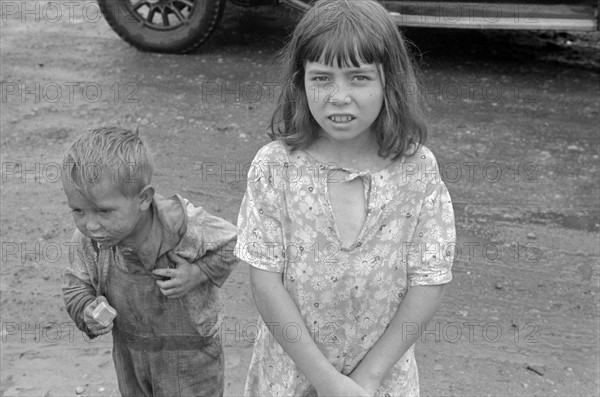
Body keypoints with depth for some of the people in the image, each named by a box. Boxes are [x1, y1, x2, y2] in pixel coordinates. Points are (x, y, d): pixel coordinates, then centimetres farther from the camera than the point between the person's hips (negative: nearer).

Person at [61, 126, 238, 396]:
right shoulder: (87, 240, -19)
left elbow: (230, 243, -13)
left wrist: (198, 273, -28)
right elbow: (76, 284, -3)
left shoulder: (183, 226, -30)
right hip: (130, 353, 4)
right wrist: (87, 311, -24)